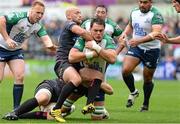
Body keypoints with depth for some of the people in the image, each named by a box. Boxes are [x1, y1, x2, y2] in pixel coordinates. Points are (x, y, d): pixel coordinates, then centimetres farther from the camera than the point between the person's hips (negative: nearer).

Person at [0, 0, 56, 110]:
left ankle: (16, 109, -4)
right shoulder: (19, 17, -24)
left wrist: (51, 46, -42)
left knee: (20, 76, -10)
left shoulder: (38, 27, -5)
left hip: (16, 50, 6)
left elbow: (46, 38, -19)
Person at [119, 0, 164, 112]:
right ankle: (133, 92, 11)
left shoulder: (156, 15, -18)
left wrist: (139, 41, -42)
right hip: (136, 48, 4)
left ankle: (146, 105, 25)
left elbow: (156, 33, -31)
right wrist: (125, 33, 0)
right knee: (125, 70, -15)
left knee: (147, 79, 6)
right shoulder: (134, 12, 3)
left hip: (151, 49, -4)